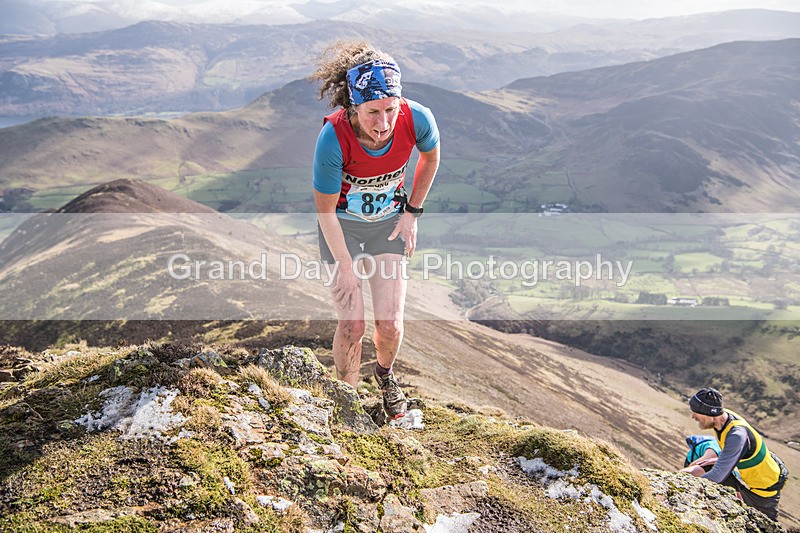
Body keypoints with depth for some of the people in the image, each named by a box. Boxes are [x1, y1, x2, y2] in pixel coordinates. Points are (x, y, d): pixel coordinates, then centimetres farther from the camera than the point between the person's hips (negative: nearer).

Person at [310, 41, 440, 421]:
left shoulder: (417, 119, -26)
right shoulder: (333, 137, -33)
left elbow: (430, 156, 0)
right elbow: (325, 209, -20)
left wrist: (411, 213, 3)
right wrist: (346, 267, -14)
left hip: (388, 221, 2)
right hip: (342, 225, -2)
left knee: (390, 323, -3)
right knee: (352, 324, -7)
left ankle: (385, 373, 33)